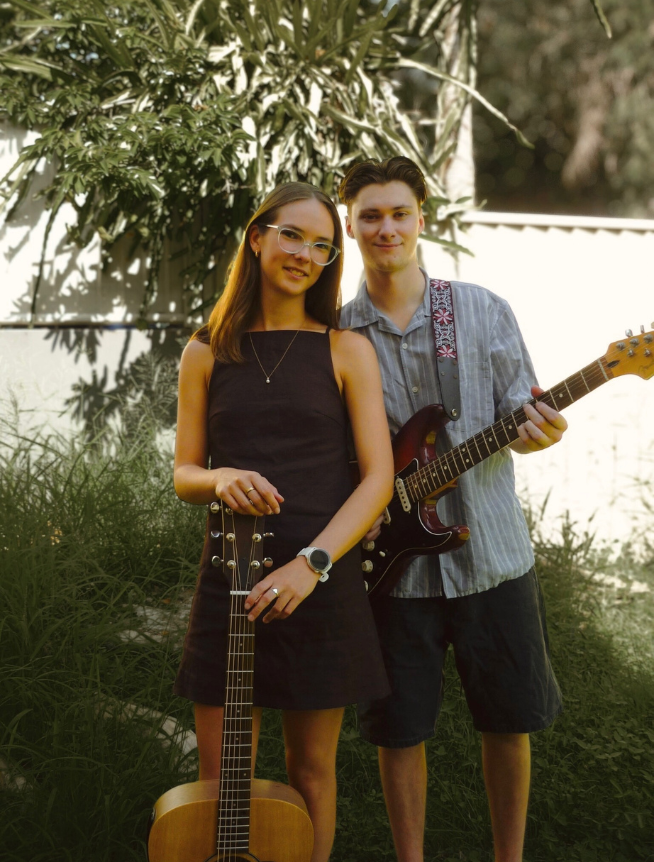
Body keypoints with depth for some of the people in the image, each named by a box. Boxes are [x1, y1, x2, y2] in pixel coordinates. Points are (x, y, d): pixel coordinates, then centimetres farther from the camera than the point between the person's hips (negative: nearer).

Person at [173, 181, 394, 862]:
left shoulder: (345, 351, 2)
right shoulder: (208, 353, 8)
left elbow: (378, 476, -4)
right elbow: (183, 474, 9)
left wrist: (311, 564, -17)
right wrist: (220, 480, -15)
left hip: (324, 582, -1)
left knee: (311, 767, 11)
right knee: (220, 780, 5)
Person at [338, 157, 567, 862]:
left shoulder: (484, 312, 1)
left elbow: (520, 420, 2)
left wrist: (535, 430, -21)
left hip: (489, 552, 1)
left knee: (509, 718, 11)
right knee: (399, 730, 8)